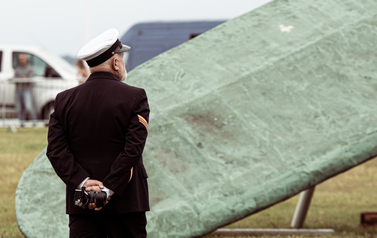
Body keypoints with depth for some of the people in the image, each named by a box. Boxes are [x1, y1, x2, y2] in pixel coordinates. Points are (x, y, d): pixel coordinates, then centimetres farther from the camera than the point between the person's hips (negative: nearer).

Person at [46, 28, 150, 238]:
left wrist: (82, 181, -9)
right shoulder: (135, 97, -5)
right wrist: (109, 190, -13)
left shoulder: (64, 100, 6)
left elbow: (56, 149, -2)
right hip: (126, 199, -3)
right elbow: (133, 149, -13)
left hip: (80, 203, 3)